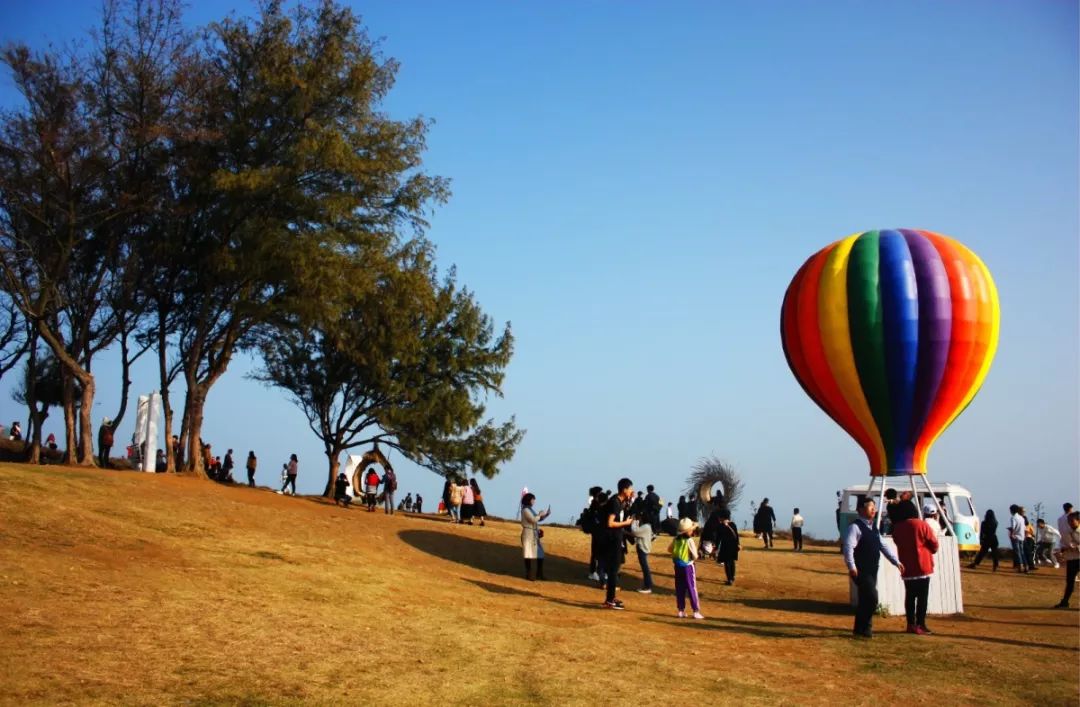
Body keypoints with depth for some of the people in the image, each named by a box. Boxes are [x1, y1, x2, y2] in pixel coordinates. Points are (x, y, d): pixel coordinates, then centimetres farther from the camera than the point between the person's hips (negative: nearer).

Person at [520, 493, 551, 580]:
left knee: (540, 554, 10)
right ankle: (529, 574, 1)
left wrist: (546, 514, 6)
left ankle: (539, 574, 17)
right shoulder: (525, 510, -12)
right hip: (528, 533, -10)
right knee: (529, 554, -5)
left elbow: (538, 519, 21)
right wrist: (540, 514, -9)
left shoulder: (530, 509, 17)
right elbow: (533, 520, -23)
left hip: (535, 534, 10)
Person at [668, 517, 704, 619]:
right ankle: (696, 611, 4)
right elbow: (695, 556, -18)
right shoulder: (690, 540, -18)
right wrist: (695, 549, 0)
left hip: (678, 566, 6)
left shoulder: (676, 539, 0)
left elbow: (669, 549, 11)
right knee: (692, 589, 2)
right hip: (688, 566, -6)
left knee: (679, 589, 12)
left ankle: (681, 610, 17)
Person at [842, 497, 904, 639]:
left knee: (865, 600, 11)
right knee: (872, 598, -14)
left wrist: (896, 561, 12)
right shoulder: (855, 527, -12)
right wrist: (851, 567, -29)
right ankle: (864, 629, -2)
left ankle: (860, 629, 21)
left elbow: (883, 546, 19)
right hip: (861, 571, -9)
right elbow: (848, 547, -22)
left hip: (872, 570, 9)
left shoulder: (873, 528, 16)